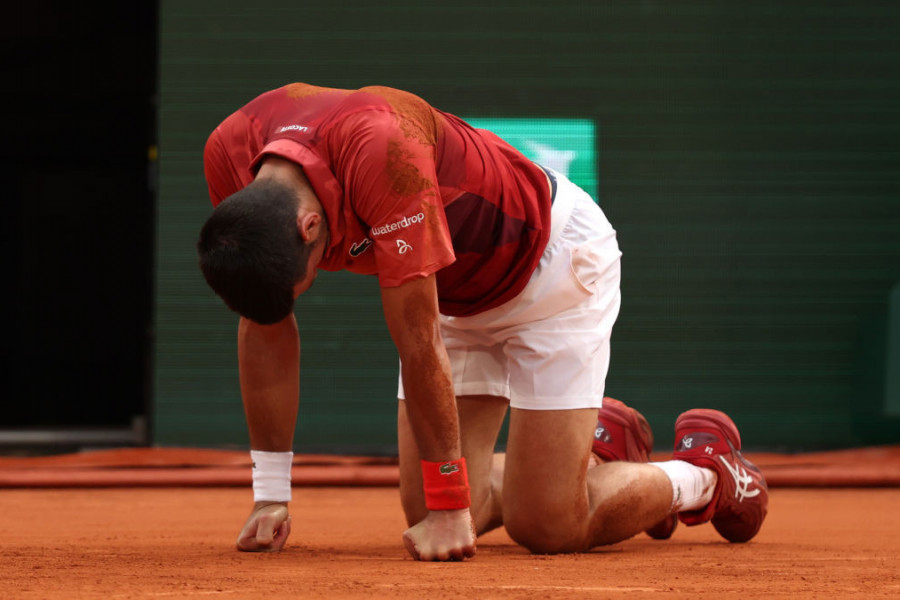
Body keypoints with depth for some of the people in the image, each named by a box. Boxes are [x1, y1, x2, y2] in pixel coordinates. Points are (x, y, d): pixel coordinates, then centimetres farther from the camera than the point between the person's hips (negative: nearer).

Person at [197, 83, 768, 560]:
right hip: (457, 294, 7)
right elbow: (266, 328, -9)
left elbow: (419, 345, -34)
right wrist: (270, 495, -9)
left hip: (550, 256, -7)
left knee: (545, 526, -11)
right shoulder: (229, 155, -22)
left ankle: (706, 473, 16)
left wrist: (450, 506, -27)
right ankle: (600, 448, 24)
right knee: (426, 513, 0)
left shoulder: (381, 152, -42)